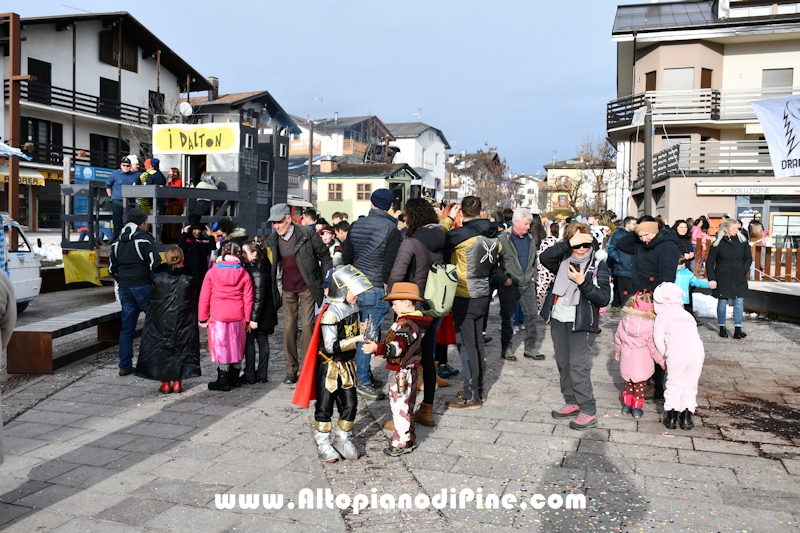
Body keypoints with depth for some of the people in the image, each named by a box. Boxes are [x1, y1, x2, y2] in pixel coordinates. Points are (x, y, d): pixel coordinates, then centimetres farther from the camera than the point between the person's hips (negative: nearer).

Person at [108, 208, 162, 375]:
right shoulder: (145, 239, -8)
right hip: (143, 287, -7)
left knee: (127, 328, 10)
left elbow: (112, 268, 20)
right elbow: (155, 265, -16)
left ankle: (125, 366, 13)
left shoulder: (118, 242, 16)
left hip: (125, 289, 7)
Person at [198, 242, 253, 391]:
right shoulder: (244, 274, 1)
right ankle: (234, 378, 24)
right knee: (236, 346, 14)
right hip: (238, 317, 3)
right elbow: (248, 299, 2)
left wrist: (203, 318, 5)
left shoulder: (212, 272, -3)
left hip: (218, 317, -2)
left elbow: (204, 297, -1)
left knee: (221, 347, 4)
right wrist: (247, 320, 9)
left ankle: (223, 381, 8)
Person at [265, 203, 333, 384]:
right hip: (287, 290, 4)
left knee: (307, 325, -6)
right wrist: (274, 288, 6)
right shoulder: (272, 240, -1)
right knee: (289, 327, 6)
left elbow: (324, 256, -6)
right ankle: (291, 369, 16)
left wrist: (327, 282, -5)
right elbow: (271, 264, 11)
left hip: (307, 287, -4)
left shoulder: (307, 233, -13)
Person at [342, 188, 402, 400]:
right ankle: (363, 382, 1)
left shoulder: (356, 225, 8)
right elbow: (390, 262, -14)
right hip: (376, 289, -6)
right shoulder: (391, 228, -9)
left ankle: (365, 374, 25)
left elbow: (346, 256, 12)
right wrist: (387, 284, -2)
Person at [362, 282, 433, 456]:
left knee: (400, 406, -1)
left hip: (401, 372, -10)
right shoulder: (416, 321, 9)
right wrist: (383, 350, 19)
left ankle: (402, 443, 7)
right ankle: (409, 438, 31)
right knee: (405, 406, 20)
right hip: (409, 369, 10)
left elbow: (398, 348, -33)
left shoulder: (404, 324, -22)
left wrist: (377, 348, -43)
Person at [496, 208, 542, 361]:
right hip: (509, 285, -5)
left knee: (531, 315, 7)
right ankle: (506, 348, 15)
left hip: (528, 284, 6)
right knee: (508, 318, 3)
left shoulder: (530, 238, 10)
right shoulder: (503, 239, -11)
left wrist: (534, 275, 12)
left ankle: (530, 348, 18)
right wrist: (504, 279, -15)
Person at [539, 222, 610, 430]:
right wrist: (568, 243, -26)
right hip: (559, 319, 5)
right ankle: (572, 403, 28)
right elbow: (544, 258, -19)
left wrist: (583, 283, -22)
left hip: (582, 322, -5)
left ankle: (588, 412, 3)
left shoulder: (598, 264, -6)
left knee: (578, 366, -7)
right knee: (563, 364, 14)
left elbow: (604, 298, -11)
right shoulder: (563, 260, 3)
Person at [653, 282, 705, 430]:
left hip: (677, 354, -4)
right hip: (697, 353, 4)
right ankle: (686, 417, 13)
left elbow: (658, 339, 2)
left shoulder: (663, 315, 9)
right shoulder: (687, 315, 26)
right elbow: (693, 336, 22)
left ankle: (671, 417, 11)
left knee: (674, 385, 10)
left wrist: (664, 356, 16)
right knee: (690, 386, 15)